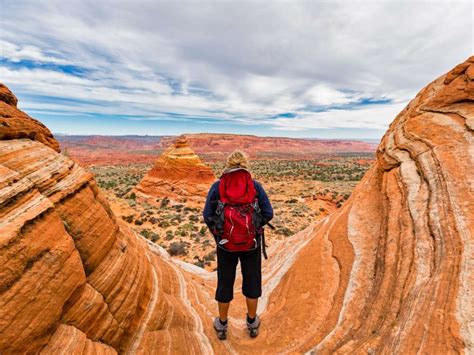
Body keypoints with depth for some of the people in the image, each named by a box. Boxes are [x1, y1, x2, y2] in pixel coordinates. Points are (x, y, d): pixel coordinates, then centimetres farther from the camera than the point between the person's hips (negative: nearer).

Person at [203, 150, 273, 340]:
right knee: (252, 281, 22)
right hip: (252, 242, 0)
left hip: (226, 242, 0)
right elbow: (268, 214, -6)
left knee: (225, 282, 20)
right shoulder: (255, 186, -7)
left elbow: (207, 216, -7)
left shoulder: (217, 187, -7)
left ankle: (222, 325, 40)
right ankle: (252, 323, 41)